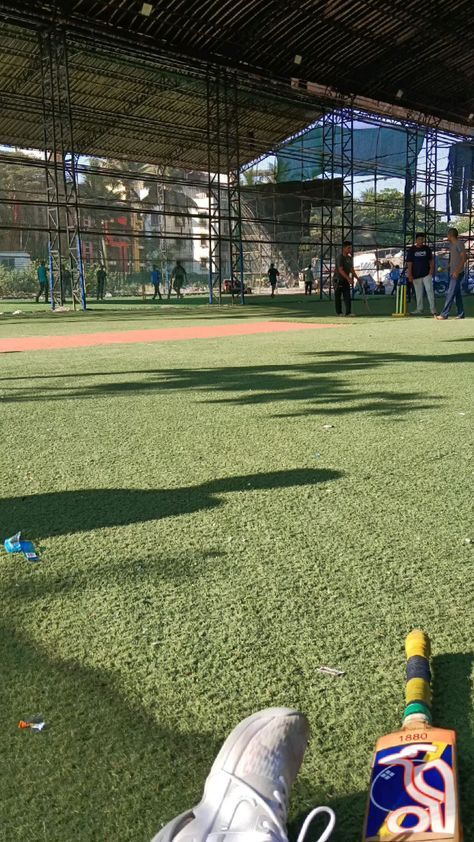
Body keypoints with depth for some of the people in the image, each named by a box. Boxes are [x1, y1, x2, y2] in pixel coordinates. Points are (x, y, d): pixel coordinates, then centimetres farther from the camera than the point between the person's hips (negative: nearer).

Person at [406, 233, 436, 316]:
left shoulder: (427, 248, 7)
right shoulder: (411, 250, 2)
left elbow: (431, 260, 11)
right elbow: (409, 263, 0)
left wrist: (431, 269, -4)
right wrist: (410, 275, -7)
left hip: (426, 274, 0)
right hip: (416, 275, 0)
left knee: (429, 290, -8)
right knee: (418, 293, 6)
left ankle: (433, 309, -9)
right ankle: (419, 309, 14)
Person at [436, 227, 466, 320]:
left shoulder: (459, 244, -10)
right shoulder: (452, 245, 16)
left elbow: (464, 258, -16)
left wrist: (457, 270, -22)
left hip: (457, 273, -9)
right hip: (453, 273, 9)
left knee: (450, 293, -11)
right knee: (457, 293, 10)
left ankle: (444, 314, -13)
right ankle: (460, 314, 13)